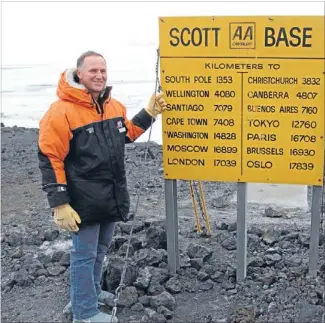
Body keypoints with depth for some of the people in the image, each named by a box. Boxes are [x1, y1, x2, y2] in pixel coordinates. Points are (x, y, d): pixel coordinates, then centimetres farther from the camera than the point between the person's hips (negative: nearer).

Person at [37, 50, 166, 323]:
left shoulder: (114, 106, 6)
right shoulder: (62, 111, -18)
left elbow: (126, 133, 24)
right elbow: (50, 160, -18)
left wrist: (149, 113, 11)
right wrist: (59, 204, -20)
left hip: (113, 196, 8)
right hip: (85, 200, -8)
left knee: (101, 249, 22)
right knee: (84, 255, 2)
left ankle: (91, 291, 41)